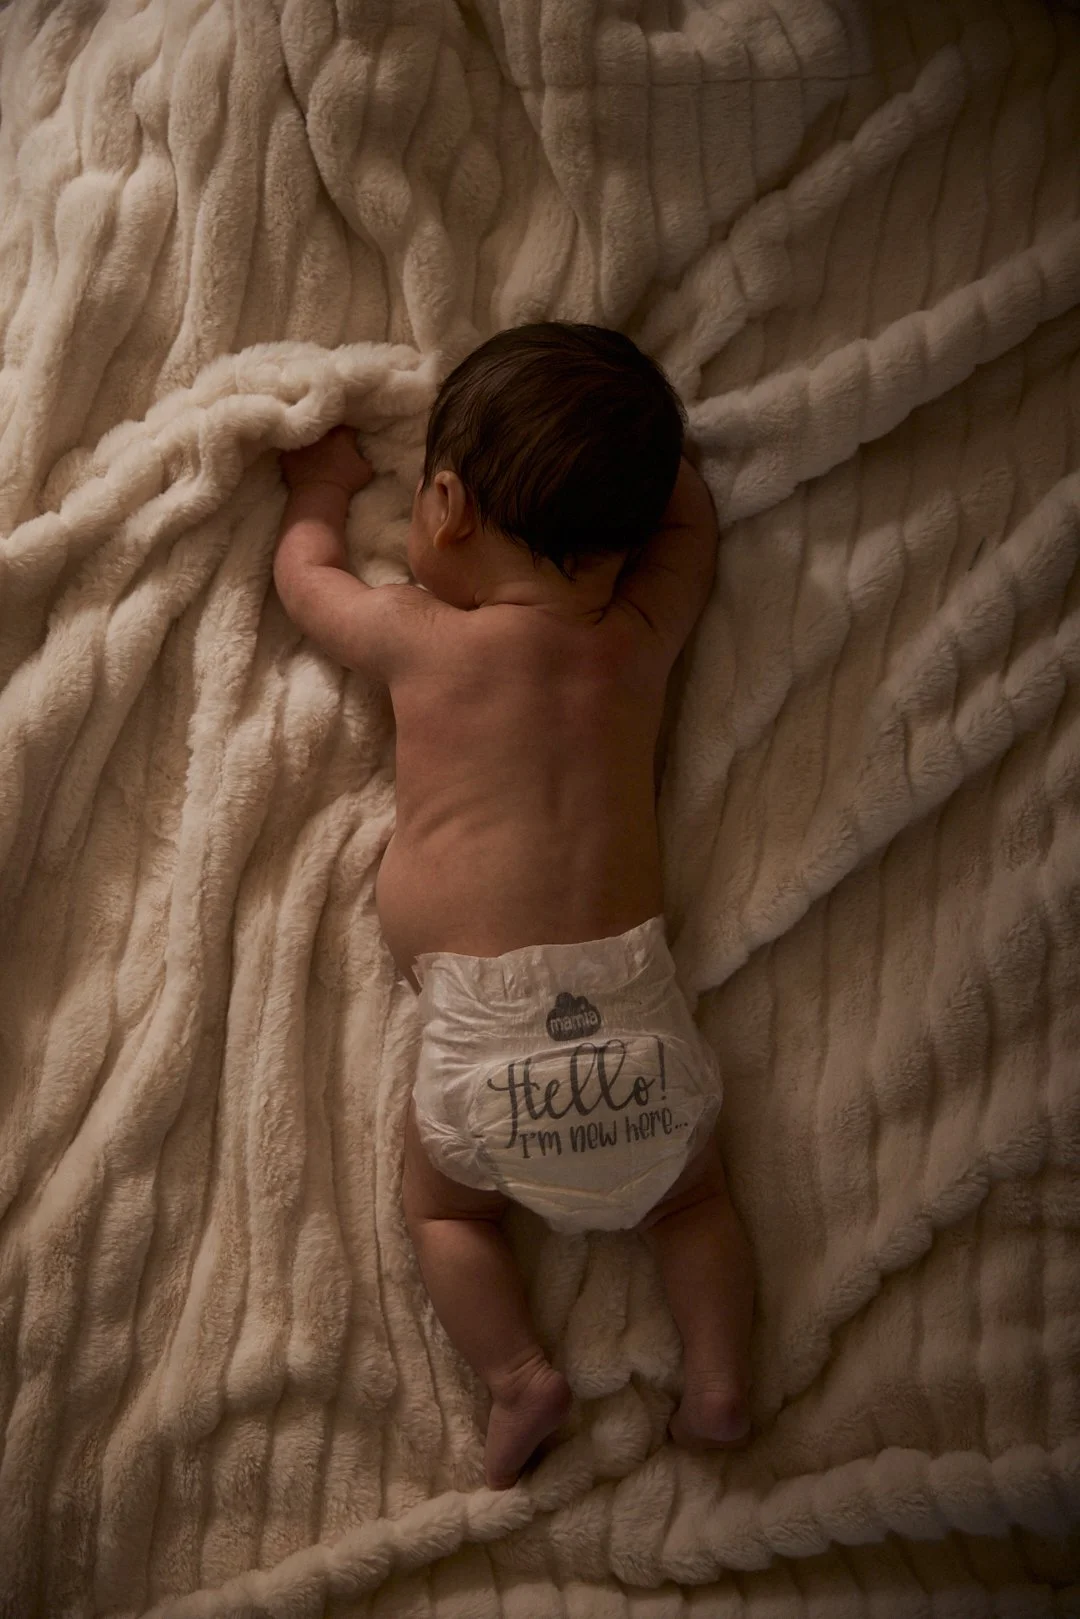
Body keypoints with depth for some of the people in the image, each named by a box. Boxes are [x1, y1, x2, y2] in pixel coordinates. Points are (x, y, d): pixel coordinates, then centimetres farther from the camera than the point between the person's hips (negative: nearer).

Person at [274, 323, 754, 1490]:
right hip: (634, 1017, 3)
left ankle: (519, 1376, 11)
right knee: (693, 1198, 28)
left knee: (443, 1210, 25)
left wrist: (321, 491, 36)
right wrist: (619, 444, 28)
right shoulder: (639, 642, 4)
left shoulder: (418, 640, -2)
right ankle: (718, 1381, 17)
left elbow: (303, 574, 19)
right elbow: (689, 515, 23)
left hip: (481, 1030, -2)